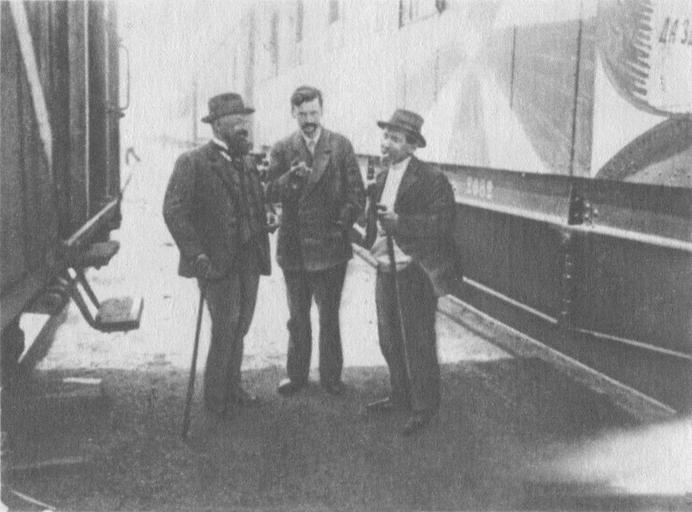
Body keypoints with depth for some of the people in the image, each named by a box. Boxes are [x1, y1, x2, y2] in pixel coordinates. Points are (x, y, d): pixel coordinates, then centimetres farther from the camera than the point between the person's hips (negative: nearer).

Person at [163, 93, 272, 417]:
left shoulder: (247, 163, 14)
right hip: (217, 263, -6)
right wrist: (197, 255, -21)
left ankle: (232, 388, 29)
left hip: (249, 261, 7)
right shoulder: (193, 163, -9)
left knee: (239, 329, 14)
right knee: (225, 330, -4)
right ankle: (216, 400, 11)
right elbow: (174, 211, -15)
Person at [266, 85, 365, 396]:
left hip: (330, 245, -2)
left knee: (329, 317, 7)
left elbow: (356, 193, 0)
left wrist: (343, 223, -11)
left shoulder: (340, 146, 0)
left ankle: (330, 376, 20)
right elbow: (270, 193, -6)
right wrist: (291, 178, -25)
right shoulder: (282, 150, 3)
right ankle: (296, 374, 27)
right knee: (297, 317, 14)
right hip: (294, 245, 2)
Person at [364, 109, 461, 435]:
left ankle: (424, 408, 17)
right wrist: (369, 235, 4)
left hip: (415, 272, -8)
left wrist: (399, 221, -29)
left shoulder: (431, 180, -14)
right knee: (390, 340, 18)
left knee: (418, 343, 2)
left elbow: (442, 224, -21)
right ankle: (400, 396, 35)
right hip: (386, 270, 8)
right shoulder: (382, 177, 10)